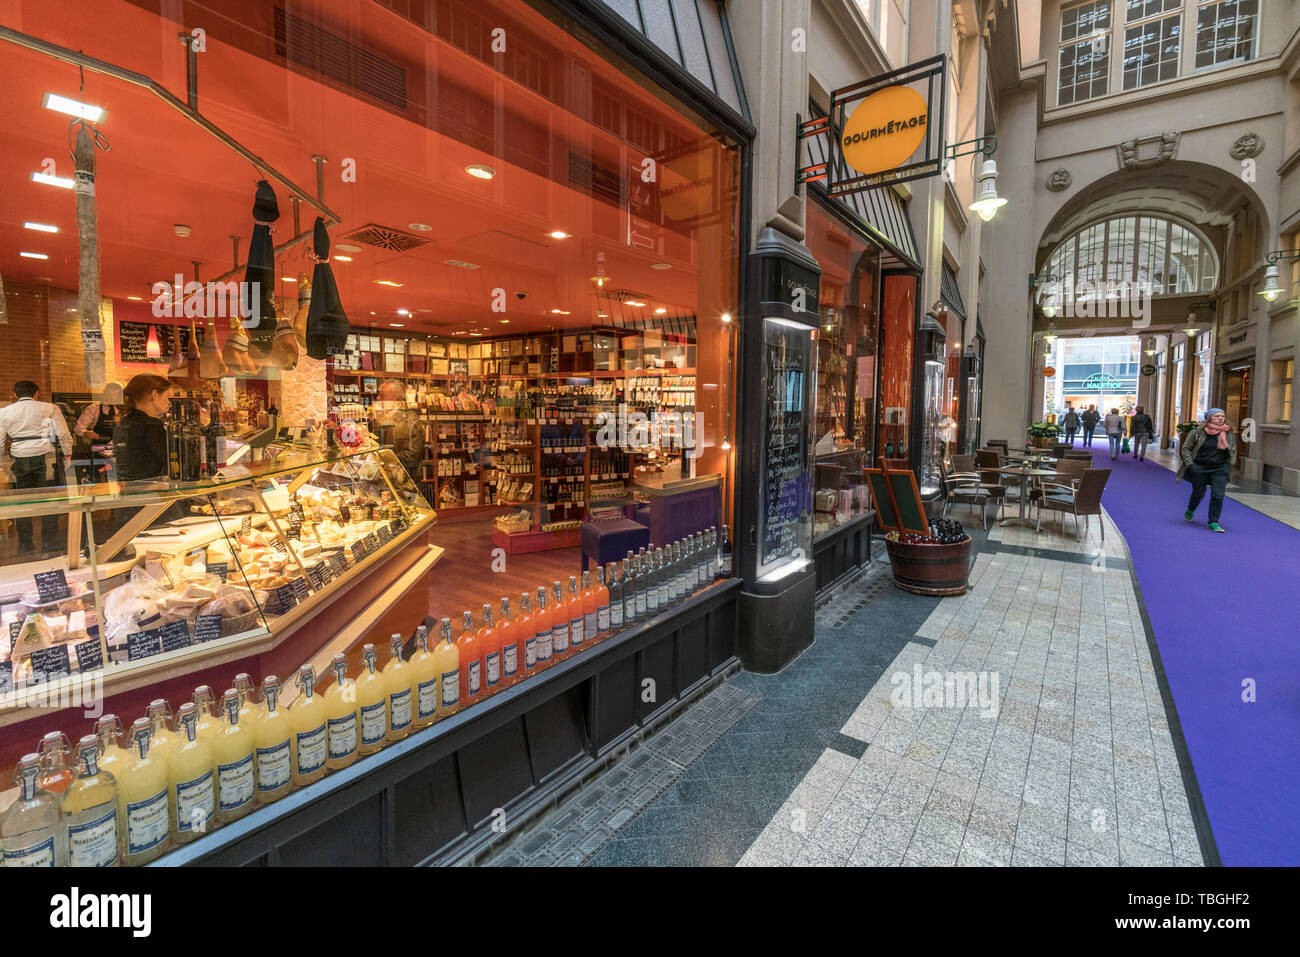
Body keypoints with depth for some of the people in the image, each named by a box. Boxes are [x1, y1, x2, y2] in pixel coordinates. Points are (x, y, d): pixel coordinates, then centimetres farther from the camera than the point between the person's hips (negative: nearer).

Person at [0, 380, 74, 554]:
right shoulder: (49, 408, 1)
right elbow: (64, 434, -4)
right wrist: (67, 455, 5)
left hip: (20, 459, 3)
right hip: (47, 455, -2)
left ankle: (24, 543, 14)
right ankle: (49, 542, 1)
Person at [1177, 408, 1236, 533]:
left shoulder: (1229, 434, 2)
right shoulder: (1198, 432, -8)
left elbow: (1233, 452, 16)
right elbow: (1185, 448, -2)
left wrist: (1229, 466, 6)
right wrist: (1190, 465, -9)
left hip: (1220, 469, 2)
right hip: (1199, 468, -2)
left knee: (1218, 496, -6)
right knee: (1198, 493, 11)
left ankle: (1213, 523, 1)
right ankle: (1190, 511, 41)